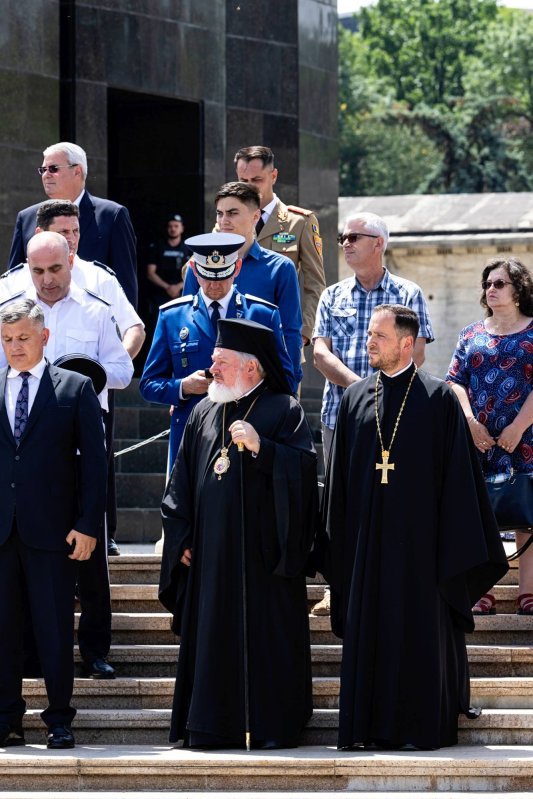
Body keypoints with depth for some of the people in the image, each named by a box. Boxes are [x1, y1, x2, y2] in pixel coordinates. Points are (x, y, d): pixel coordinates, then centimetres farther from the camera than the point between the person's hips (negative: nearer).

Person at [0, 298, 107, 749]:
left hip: (52, 529, -2)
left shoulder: (76, 389, 4)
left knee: (56, 628, 1)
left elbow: (93, 459, 2)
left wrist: (88, 525, -6)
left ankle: (59, 720, 9)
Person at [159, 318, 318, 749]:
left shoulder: (284, 411, -1)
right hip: (212, 550, 5)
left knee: (268, 635, -4)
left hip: (262, 551, -5)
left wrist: (261, 448, -24)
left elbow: (304, 467, -13)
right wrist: (181, 537, 8)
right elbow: (182, 481, 16)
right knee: (213, 636, 4)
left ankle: (271, 725, 2)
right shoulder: (204, 413, 14)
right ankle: (213, 725, 9)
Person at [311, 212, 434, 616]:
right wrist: (355, 384, -12)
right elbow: (321, 353, 4)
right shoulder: (333, 296, 14)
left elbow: (415, 355, -3)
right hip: (339, 412, 3)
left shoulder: (408, 294, 5)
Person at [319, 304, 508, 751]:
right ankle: (370, 726, 9)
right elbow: (340, 478, 12)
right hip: (367, 541, 4)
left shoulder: (439, 399, -2)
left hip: (417, 541, -4)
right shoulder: (356, 398, 10)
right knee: (368, 629, 4)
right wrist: (337, 545, 7)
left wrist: (454, 545, -9)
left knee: (419, 632, -2)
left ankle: (419, 726, 2)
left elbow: (457, 474, -4)